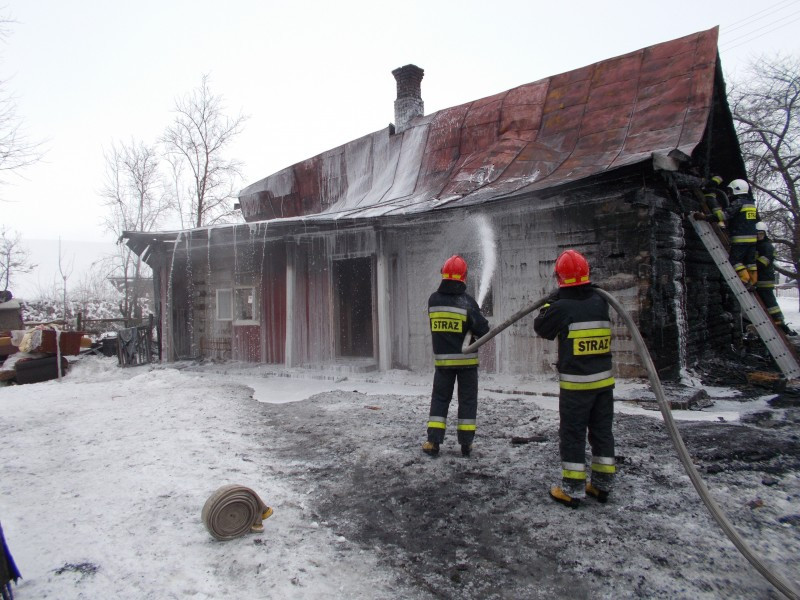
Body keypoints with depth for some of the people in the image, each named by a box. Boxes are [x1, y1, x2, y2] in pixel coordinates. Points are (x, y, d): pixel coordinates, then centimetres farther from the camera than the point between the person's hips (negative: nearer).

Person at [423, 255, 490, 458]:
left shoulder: (433, 300, -3)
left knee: (439, 399, 12)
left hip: (442, 360, 2)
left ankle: (433, 442, 7)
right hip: (466, 359, -2)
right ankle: (466, 444, 13)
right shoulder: (467, 301, -15)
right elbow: (483, 330, -13)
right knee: (467, 400, 10)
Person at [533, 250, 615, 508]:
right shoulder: (600, 303, 1)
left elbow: (541, 327, 0)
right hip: (604, 380, 6)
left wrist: (551, 302, 12)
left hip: (575, 384, -5)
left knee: (572, 434, 4)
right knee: (602, 431, 15)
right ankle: (602, 485, 26)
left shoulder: (561, 307, -15)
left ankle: (572, 490, 11)